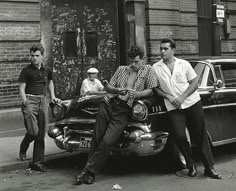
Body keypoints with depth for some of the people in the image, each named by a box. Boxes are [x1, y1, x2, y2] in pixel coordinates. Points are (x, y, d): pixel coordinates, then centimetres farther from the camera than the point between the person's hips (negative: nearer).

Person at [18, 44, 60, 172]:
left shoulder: (46, 71, 12)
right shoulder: (26, 70, -1)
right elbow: (21, 89, -3)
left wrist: (52, 96, 23)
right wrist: (25, 104, -14)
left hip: (42, 101, 5)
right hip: (30, 100, -5)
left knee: (41, 134, 2)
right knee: (33, 131, -13)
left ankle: (37, 163, 9)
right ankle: (23, 149, 21)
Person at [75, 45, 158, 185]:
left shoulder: (148, 70, 10)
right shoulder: (121, 69, 20)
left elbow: (151, 90, 1)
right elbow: (107, 87, 14)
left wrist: (137, 94, -17)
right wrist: (117, 90, -7)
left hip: (124, 110, -4)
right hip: (108, 103, 4)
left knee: (107, 142, -14)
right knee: (97, 138, 0)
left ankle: (90, 172, -6)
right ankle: (88, 168, 7)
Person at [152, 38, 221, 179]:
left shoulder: (184, 64, 3)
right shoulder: (155, 68, 4)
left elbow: (195, 83, 3)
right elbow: (155, 88, 6)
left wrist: (182, 97, -10)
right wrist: (168, 97, -11)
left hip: (192, 103, 0)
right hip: (174, 108, 0)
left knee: (201, 135, 1)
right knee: (179, 136, -14)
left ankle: (209, 167, 9)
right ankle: (191, 166, 6)